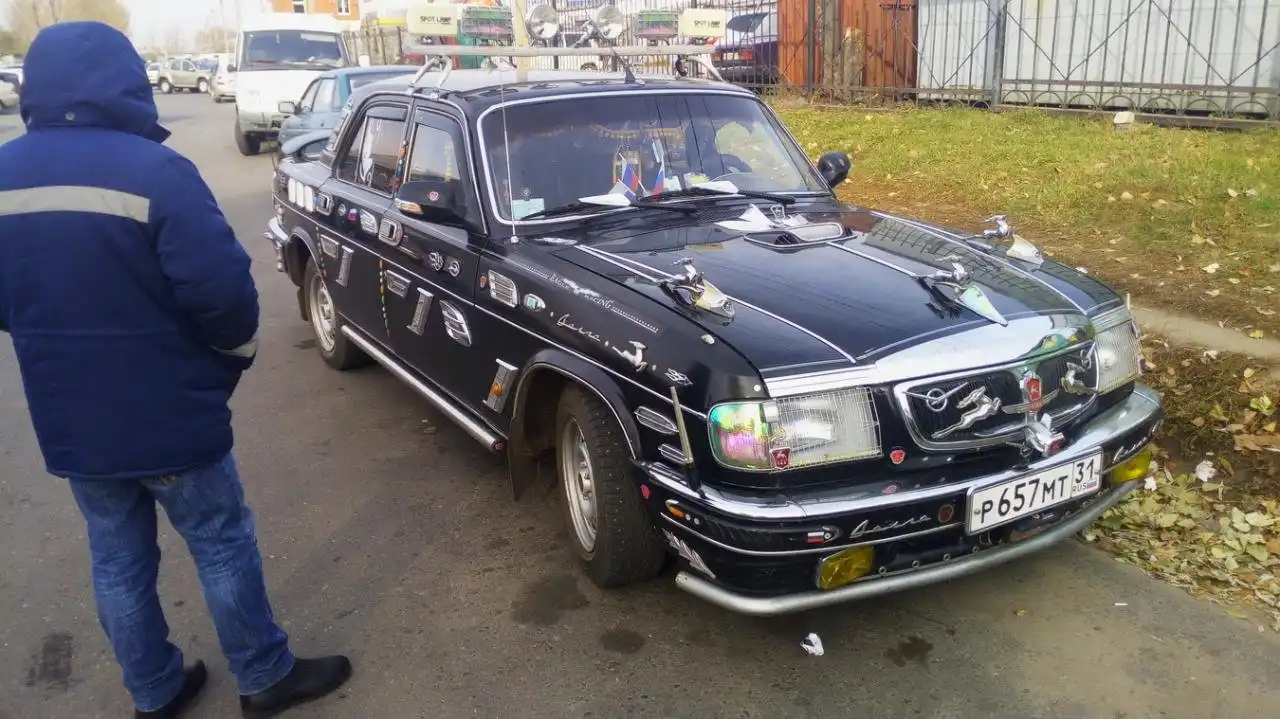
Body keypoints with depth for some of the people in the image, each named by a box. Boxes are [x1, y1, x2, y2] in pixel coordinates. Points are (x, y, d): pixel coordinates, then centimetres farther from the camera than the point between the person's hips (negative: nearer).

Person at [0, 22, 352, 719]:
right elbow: (220, 288, -21)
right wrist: (237, 350, -2)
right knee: (222, 545, 12)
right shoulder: (153, 170, -19)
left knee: (117, 561, 19)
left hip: (67, 423, 6)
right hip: (168, 415, -5)